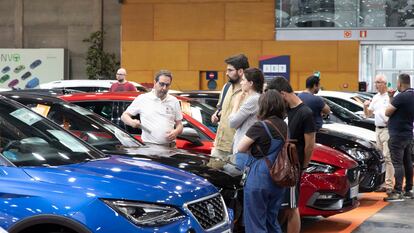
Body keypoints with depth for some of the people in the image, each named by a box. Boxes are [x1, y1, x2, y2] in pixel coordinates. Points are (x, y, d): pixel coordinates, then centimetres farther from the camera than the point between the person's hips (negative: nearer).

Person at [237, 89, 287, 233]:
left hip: (258, 180, -7)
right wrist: (260, 149, 4)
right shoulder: (284, 127, 6)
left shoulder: (260, 127, -14)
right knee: (272, 221, 19)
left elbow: (240, 148, -7)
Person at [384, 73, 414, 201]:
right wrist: (391, 98, 10)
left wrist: (390, 98, 3)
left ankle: (398, 192, -11)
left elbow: (387, 112, -12)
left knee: (398, 163, -9)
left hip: (397, 135, -10)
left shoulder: (401, 97, -20)